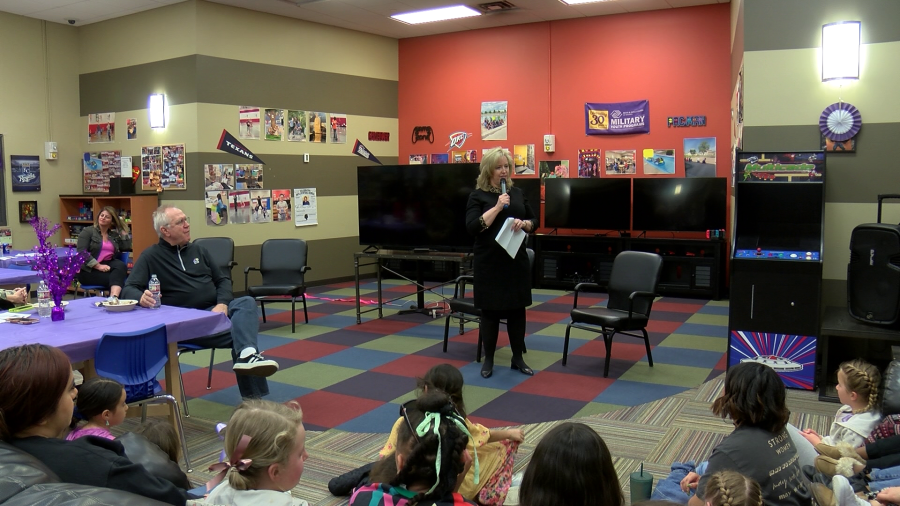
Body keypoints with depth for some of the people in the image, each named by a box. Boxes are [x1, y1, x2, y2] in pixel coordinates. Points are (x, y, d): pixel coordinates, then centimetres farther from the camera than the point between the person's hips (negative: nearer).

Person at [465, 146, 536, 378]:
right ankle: (488, 359, 17)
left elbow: (533, 222, 13)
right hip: (490, 262, -4)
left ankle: (518, 358, 20)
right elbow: (472, 227, -15)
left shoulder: (517, 193, 9)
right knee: (490, 310, 4)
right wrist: (497, 207, -20)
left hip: (517, 260, 4)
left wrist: (523, 224, -10)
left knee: (517, 308, 8)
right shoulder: (478, 195, -3)